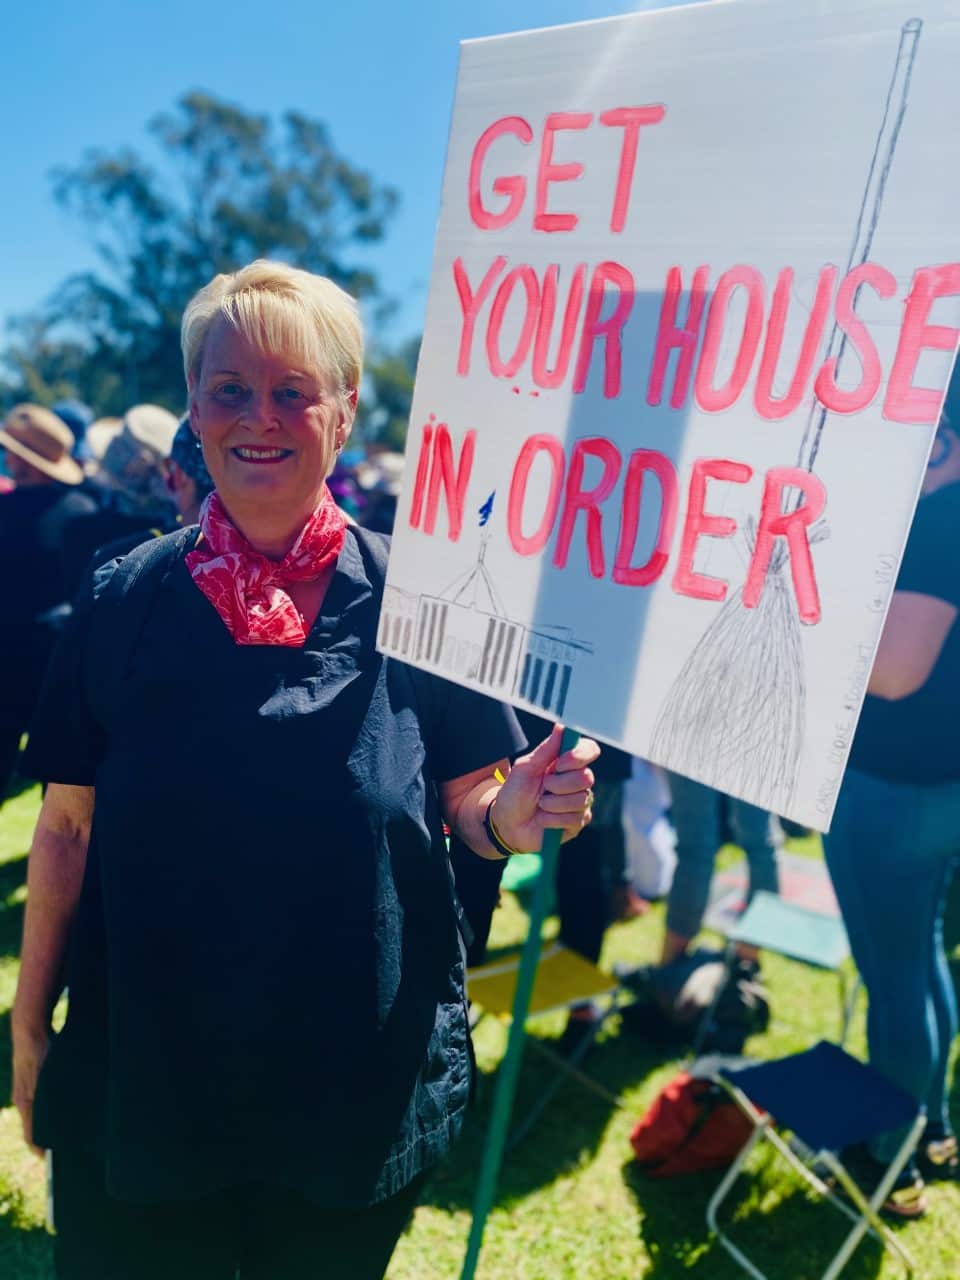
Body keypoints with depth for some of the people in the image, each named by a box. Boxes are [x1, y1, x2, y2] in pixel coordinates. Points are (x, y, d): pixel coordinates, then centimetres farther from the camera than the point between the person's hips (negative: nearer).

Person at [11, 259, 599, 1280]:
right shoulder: (125, 600, -5)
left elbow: (471, 805, -3)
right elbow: (67, 828, 1)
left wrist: (512, 816, -25)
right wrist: (30, 1028, 3)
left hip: (358, 1086, 0)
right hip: (139, 1079, 1)